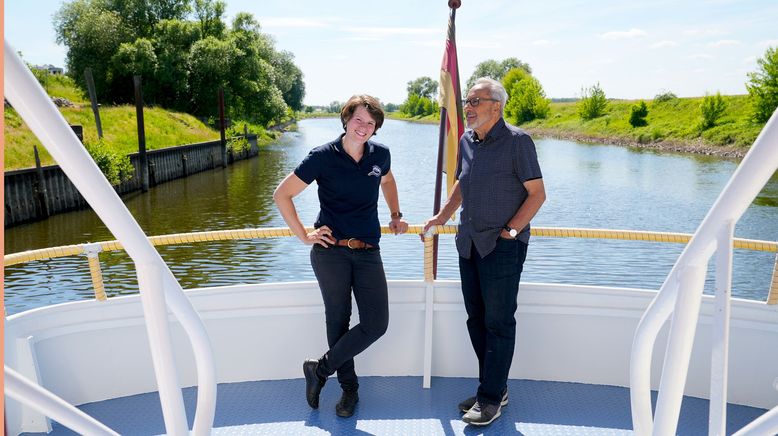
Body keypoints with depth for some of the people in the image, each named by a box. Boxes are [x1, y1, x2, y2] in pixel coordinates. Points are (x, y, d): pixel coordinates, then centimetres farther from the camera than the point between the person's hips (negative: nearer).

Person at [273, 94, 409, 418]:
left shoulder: (380, 154, 5)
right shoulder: (323, 157, -6)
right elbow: (282, 194, -2)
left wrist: (396, 216, 24)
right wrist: (304, 236, -3)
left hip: (368, 252, 4)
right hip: (330, 251, -3)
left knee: (377, 323, -3)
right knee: (338, 320, 5)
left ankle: (320, 369, 15)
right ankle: (348, 387, 26)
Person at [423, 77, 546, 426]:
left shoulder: (517, 141, -9)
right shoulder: (466, 141, 11)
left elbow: (537, 193, -9)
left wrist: (511, 229, -15)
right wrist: (442, 217, 19)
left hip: (502, 245, -7)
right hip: (469, 242, 7)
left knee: (498, 322, -1)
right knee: (476, 319, 12)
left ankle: (491, 398, 10)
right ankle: (495, 387, 27)